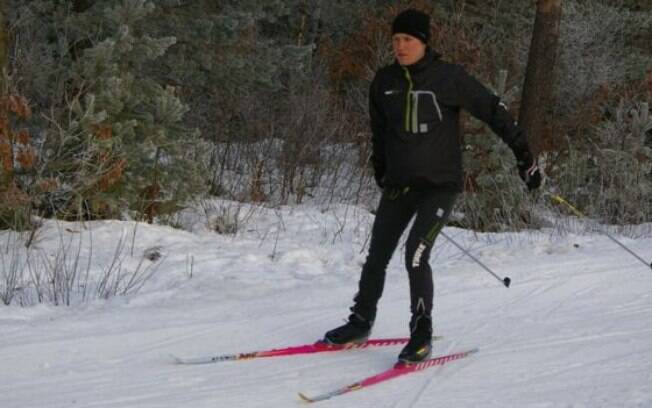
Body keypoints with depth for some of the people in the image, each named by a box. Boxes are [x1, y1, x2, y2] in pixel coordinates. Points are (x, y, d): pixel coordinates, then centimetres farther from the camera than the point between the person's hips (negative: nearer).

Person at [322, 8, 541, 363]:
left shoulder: (448, 77, -12)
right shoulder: (385, 81, 3)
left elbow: (493, 111, -7)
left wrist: (523, 154, -8)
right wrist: (381, 171, 23)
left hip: (440, 183, -5)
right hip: (399, 184, 5)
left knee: (416, 254, -19)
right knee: (377, 257, 9)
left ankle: (422, 336, -9)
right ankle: (360, 323, 27)